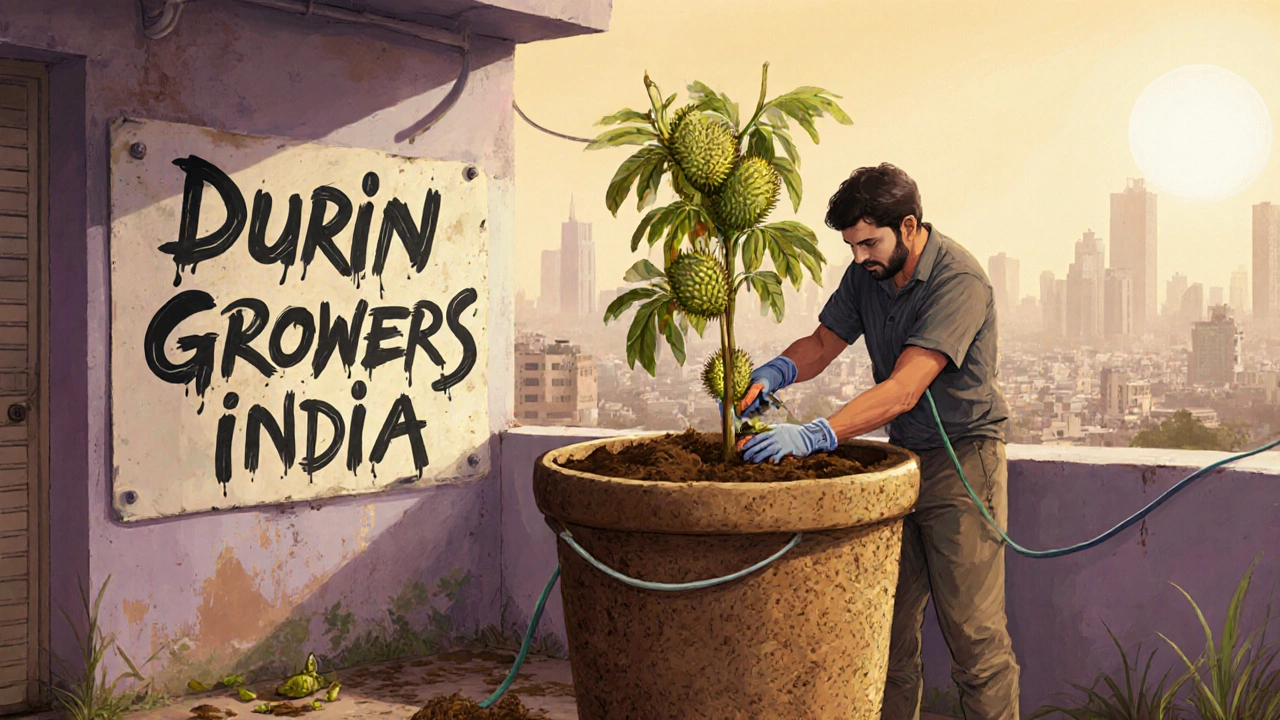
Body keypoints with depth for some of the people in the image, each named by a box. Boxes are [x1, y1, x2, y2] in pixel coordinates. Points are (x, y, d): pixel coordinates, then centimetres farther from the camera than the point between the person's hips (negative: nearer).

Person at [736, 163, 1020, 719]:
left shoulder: (959, 281, -22)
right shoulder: (867, 274, 3)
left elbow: (904, 391, -30)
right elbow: (823, 342, 8)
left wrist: (814, 435, -39)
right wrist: (772, 373, -15)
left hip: (962, 459, -7)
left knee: (973, 631, -4)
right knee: (888, 620, 9)